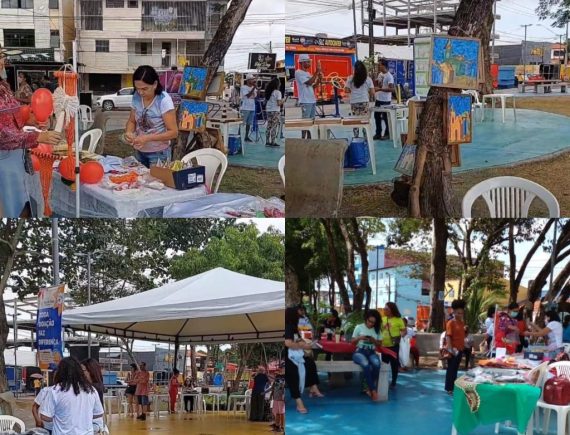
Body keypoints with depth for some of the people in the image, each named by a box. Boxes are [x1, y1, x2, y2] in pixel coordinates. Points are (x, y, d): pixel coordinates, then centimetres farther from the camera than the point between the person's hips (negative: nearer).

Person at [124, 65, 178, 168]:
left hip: (158, 153, -5)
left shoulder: (164, 100, -18)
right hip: (139, 151, 5)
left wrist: (147, 138, -27)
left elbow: (173, 132, -18)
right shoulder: (136, 97, -3)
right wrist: (128, 132, -12)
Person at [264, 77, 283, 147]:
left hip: (268, 110, 7)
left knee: (269, 126, 10)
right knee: (275, 127, -2)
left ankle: (267, 141, 11)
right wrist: (282, 101, 5)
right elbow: (279, 103, -15)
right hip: (275, 111, -7)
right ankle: (273, 142, -5)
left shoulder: (269, 92, 10)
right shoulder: (277, 92, -10)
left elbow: (267, 100, 11)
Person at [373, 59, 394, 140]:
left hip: (385, 100, -9)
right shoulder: (380, 74, 10)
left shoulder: (389, 76, -16)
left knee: (386, 117, 1)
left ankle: (387, 134, 12)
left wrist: (380, 89, -26)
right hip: (378, 99, 9)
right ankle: (378, 133, 22)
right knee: (377, 116, 13)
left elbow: (391, 88, -23)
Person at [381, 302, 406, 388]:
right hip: (384, 345, 5)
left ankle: (393, 382, 11)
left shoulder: (398, 319, -7)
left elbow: (404, 331, -9)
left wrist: (399, 336, -26)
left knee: (394, 363, 1)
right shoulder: (383, 319, 8)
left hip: (394, 345, -5)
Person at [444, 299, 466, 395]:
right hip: (453, 350, -8)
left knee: (455, 369, 13)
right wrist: (450, 349, -26)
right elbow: (448, 337, -18)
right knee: (451, 369, -2)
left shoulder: (461, 323, 12)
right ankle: (448, 389, 2)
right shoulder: (450, 323, -12)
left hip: (460, 349, 8)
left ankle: (454, 387, 20)